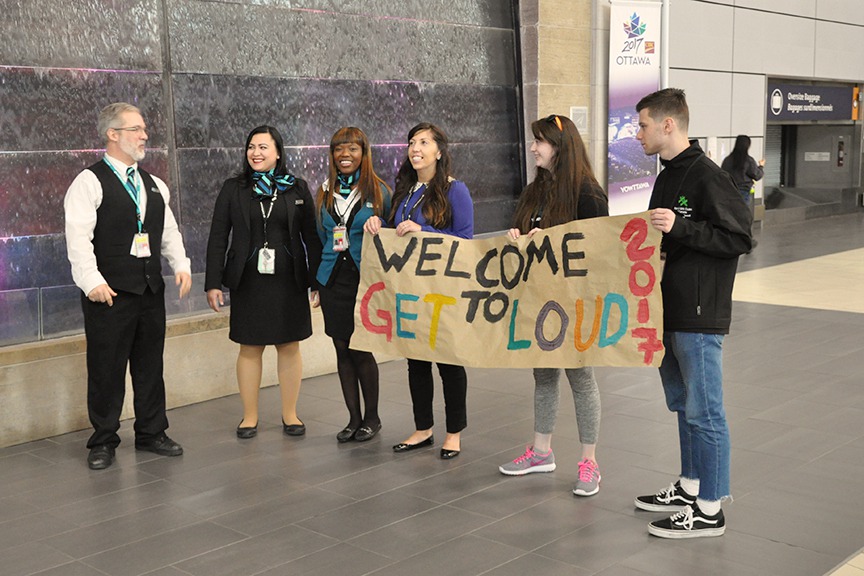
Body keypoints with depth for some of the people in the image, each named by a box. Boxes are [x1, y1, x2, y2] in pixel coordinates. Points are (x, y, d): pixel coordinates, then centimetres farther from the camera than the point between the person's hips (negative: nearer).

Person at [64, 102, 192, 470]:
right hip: (109, 293, -6)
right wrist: (92, 282, -21)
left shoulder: (154, 185, 15)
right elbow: (78, 236, -13)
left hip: (151, 289, 6)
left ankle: (151, 433, 26)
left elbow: (169, 231, 18)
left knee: (150, 364, 13)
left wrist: (181, 265, 4)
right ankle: (103, 441, 15)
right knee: (106, 369, 2)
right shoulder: (90, 182, -6)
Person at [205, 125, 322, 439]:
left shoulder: (297, 189, 4)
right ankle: (250, 417, 17)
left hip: (289, 282, 1)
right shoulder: (233, 189, 3)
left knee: (289, 347, 7)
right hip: (248, 281, 0)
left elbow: (311, 237, 4)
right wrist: (213, 283, -4)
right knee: (250, 348, 6)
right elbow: (218, 237, 1)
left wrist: (317, 281, -1)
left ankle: (290, 414, 19)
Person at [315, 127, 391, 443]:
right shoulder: (326, 192, 10)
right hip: (333, 281, 4)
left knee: (361, 351, -2)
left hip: (365, 281, -4)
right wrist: (318, 279, 12)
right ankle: (354, 418, 18)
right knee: (342, 350, 7)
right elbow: (321, 236, 16)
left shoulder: (379, 191, -1)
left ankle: (372, 417, 16)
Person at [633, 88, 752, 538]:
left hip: (699, 317, -10)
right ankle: (689, 487, 32)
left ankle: (709, 510, 8)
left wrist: (679, 227, -25)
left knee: (703, 412, -1)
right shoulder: (666, 177, 15)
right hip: (667, 311, 10)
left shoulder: (707, 177, -15)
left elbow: (739, 238, -19)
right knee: (682, 405, 18)